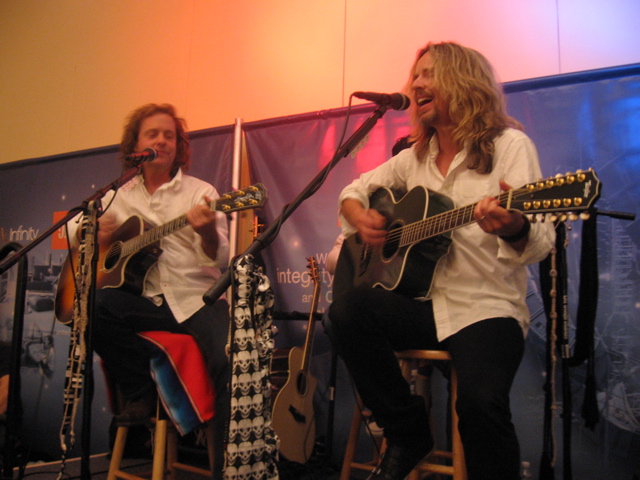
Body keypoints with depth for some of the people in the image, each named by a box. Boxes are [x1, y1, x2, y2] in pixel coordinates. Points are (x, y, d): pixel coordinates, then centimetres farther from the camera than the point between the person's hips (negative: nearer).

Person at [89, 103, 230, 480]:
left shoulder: (200, 192, 3)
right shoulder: (119, 197, 13)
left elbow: (219, 261, -7)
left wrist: (207, 232, -30)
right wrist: (97, 235, 1)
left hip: (197, 299, -3)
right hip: (145, 302, 3)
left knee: (230, 362, -29)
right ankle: (141, 392, -4)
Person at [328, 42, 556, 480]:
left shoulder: (509, 145, -2)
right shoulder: (415, 157, 14)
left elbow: (541, 244, -11)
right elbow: (353, 192, 24)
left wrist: (514, 229, -36)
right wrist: (361, 220, 0)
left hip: (487, 309, -4)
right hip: (422, 305, 5)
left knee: (480, 400, -32)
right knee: (348, 308, -24)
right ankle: (408, 436, -5)